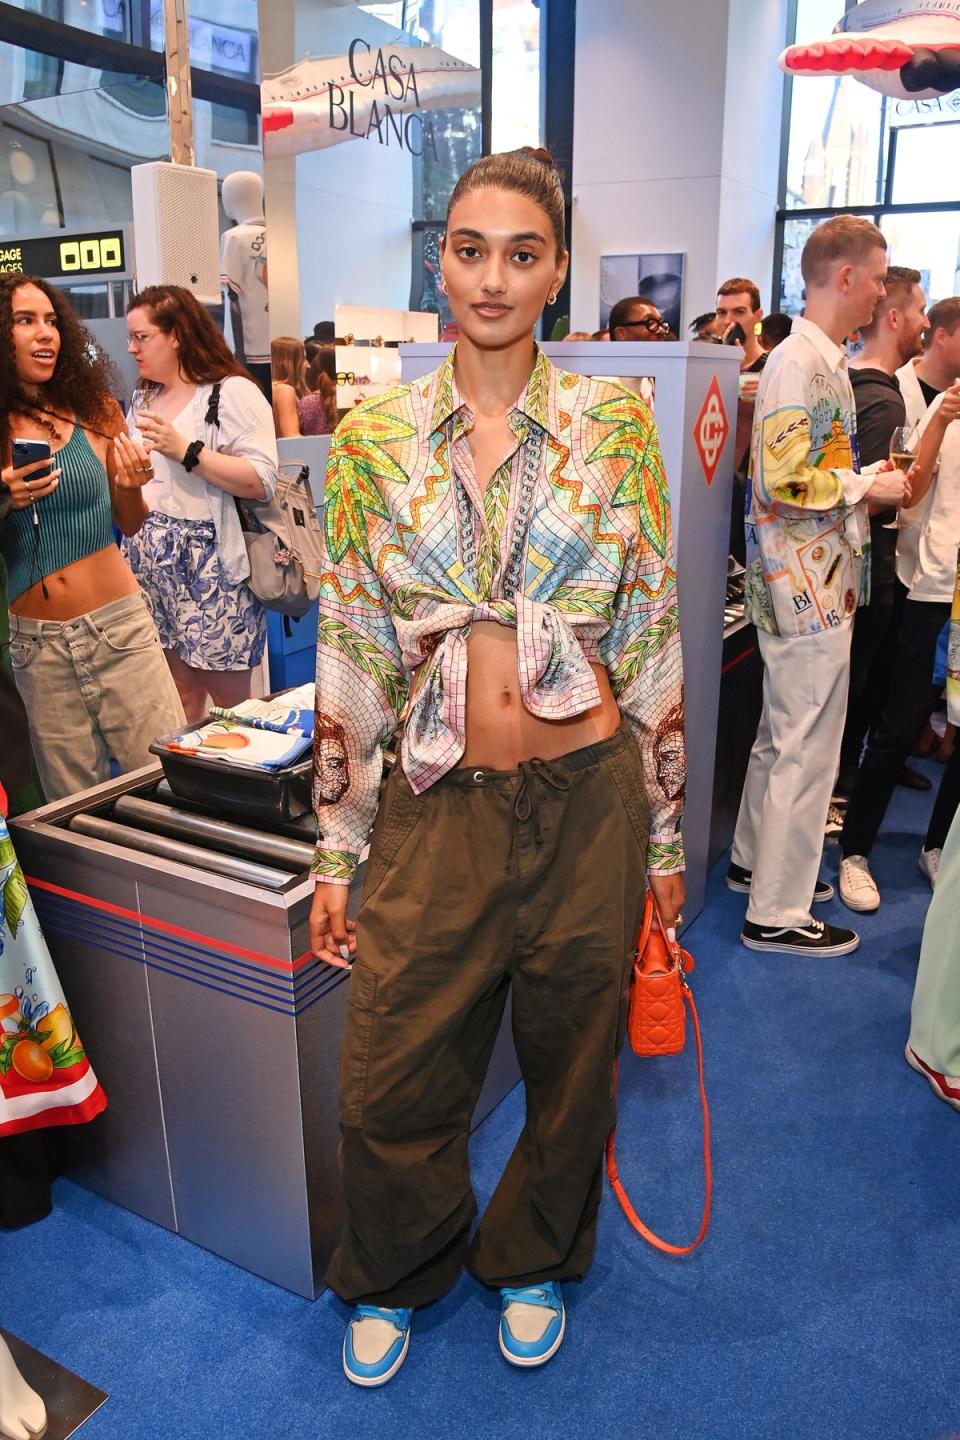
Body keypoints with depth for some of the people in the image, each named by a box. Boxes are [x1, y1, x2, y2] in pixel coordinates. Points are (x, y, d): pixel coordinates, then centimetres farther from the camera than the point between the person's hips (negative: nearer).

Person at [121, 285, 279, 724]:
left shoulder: (232, 393, -7)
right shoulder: (143, 399, 17)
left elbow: (261, 482, -18)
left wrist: (184, 449, -19)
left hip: (211, 566, -7)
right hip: (153, 565, 7)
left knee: (230, 700, -1)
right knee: (180, 692, 9)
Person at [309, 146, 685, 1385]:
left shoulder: (615, 424, 0)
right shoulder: (374, 434, 1)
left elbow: (653, 640, 2)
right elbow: (348, 651, 1)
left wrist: (665, 831, 3)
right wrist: (336, 852, 2)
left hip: (588, 799, 0)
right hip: (437, 807, 1)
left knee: (571, 1060, 18)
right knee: (388, 1084, 9)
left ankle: (534, 1263, 49)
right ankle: (396, 1278, 44)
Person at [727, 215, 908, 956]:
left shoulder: (824, 360, 15)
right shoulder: (800, 363, -16)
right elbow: (786, 481, -24)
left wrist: (869, 478, 11)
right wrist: (869, 488, -13)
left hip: (814, 581, 10)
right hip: (808, 584, -10)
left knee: (785, 732, 20)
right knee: (808, 746, -3)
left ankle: (757, 861, 36)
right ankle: (778, 912, 9)